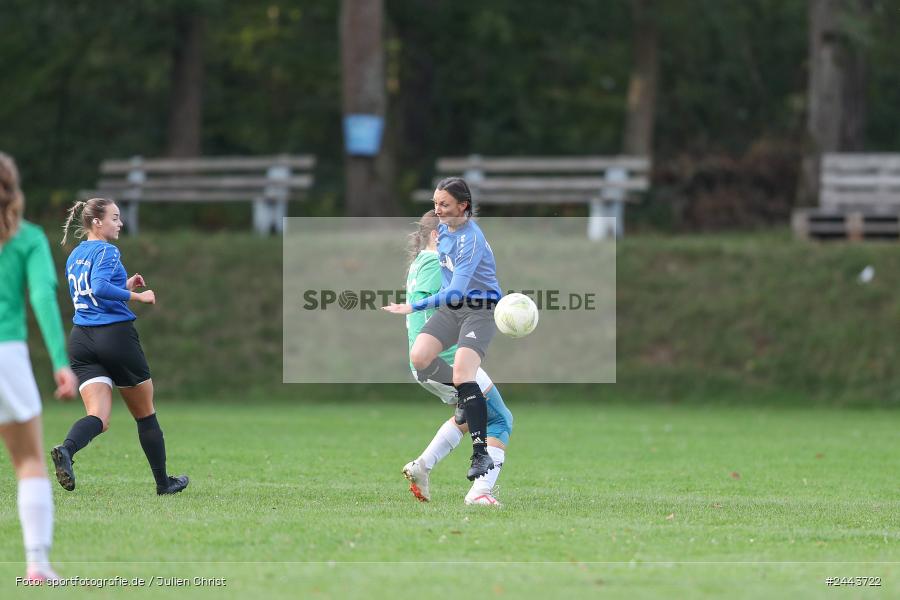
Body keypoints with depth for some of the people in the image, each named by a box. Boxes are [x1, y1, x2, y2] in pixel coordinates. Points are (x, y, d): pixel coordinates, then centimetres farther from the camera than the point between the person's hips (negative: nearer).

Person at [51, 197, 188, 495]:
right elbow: (100, 288, -26)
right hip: (116, 335, -6)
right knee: (145, 414, 12)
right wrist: (137, 296, -18)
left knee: (98, 417, -5)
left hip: (81, 340, 6)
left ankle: (66, 449, -37)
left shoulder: (74, 257, 15)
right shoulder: (106, 251, -10)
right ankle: (163, 481, 22)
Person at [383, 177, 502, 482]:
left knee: (462, 376, -23)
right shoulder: (444, 228, 1)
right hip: (451, 307, 8)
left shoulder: (471, 240, -25)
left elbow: (456, 291, -34)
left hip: (479, 310, -8)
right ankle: (467, 394, 18)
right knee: (418, 357, -9)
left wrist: (414, 307, -39)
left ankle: (481, 453, -21)